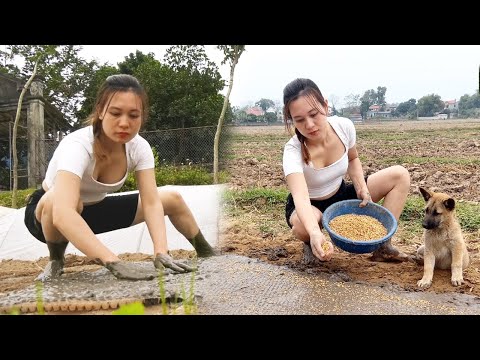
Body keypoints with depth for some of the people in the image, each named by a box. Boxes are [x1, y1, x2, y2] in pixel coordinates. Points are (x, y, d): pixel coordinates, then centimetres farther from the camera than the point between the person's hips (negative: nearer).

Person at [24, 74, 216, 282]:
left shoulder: (139, 147, -20)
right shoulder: (77, 146, -37)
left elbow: (152, 203, -26)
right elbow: (62, 214, -52)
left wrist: (161, 253, -43)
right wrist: (114, 263, -61)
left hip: (92, 210, 5)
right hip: (46, 211, -5)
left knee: (173, 199, -2)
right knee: (58, 201, -42)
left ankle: (206, 254, 22)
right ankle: (56, 260, -10)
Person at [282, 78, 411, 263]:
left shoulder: (344, 126, -19)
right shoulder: (293, 151, -33)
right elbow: (300, 197, -48)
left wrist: (362, 188, -14)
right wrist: (315, 234, -67)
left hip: (340, 195, 5)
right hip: (310, 206, -5)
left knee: (400, 175, -7)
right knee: (303, 223, -42)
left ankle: (383, 245, -10)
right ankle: (310, 243, -3)